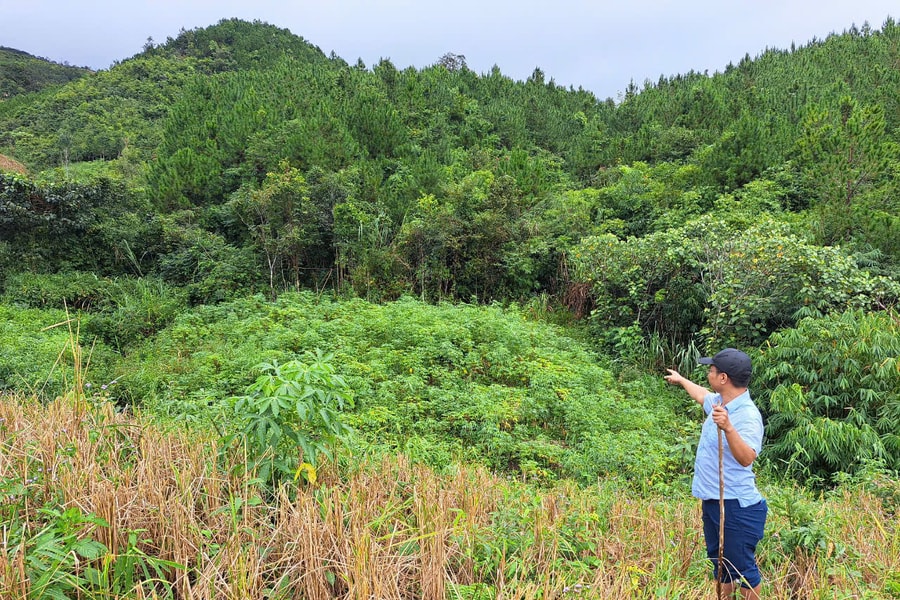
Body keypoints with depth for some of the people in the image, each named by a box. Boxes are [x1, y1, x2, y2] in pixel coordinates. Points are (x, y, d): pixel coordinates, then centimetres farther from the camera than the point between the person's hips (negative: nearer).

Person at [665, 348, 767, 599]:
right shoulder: (718, 402, 3)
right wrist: (681, 379, 44)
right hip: (711, 501, 9)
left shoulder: (748, 415, -23)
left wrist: (728, 428, -52)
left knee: (742, 568, 3)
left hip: (737, 505, -9)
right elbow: (701, 394, 28)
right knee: (719, 564, 21)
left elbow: (746, 458, -37)